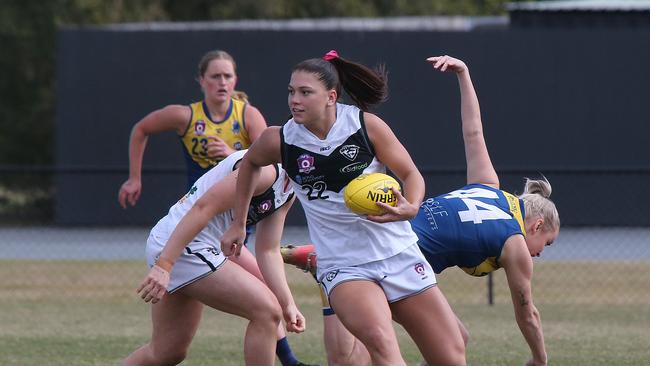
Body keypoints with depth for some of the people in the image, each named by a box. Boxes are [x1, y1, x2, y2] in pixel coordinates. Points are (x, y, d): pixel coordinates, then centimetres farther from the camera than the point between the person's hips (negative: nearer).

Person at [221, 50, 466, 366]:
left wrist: (411, 208, -21)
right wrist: (238, 224, 22)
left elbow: (411, 174, 0)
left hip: (398, 255, 2)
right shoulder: (280, 141, -6)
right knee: (380, 340, -33)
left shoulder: (366, 125, -9)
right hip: (343, 266, -2)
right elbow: (250, 164, 18)